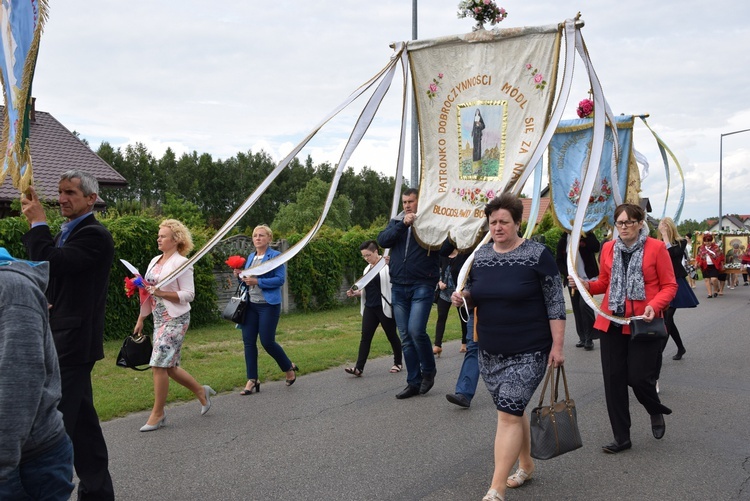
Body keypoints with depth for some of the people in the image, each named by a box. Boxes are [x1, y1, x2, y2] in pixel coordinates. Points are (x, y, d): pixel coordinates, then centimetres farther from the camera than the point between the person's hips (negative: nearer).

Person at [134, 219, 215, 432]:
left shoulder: (181, 263, -10)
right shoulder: (155, 261, 12)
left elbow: (188, 294, -14)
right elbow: (148, 294, 17)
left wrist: (161, 293, -22)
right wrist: (141, 319, 15)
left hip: (175, 319, -8)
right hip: (159, 319, 8)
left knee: (159, 365, -10)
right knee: (169, 366, 10)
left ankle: (158, 414, 2)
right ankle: (201, 391, 29)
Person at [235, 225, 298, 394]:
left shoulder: (276, 256, -6)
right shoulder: (250, 257, 14)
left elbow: (280, 279, -15)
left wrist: (257, 281, -21)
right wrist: (241, 275, 0)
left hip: (268, 305, -6)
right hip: (250, 304, 6)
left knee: (267, 342, -5)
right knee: (248, 341, 2)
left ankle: (289, 368, 20)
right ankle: (252, 380, 10)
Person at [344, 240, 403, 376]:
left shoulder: (387, 265, -6)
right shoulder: (367, 269, 15)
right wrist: (355, 293, 4)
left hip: (385, 308, -6)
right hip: (370, 308, 6)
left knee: (391, 335, 7)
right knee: (365, 337, -2)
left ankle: (398, 363, 24)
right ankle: (359, 368, -6)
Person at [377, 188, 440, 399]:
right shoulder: (396, 222, 13)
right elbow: (382, 240, -4)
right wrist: (403, 224, -14)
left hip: (422, 286, -5)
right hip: (399, 287, 5)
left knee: (416, 330, -16)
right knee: (405, 336, 7)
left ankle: (429, 370, 10)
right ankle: (414, 382, 16)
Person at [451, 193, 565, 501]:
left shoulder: (537, 255, -11)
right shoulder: (480, 256, 5)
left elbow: (555, 303, -9)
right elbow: (474, 295, 17)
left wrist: (557, 346, -12)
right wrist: (462, 297, -6)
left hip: (528, 353, -5)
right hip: (490, 353, 6)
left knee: (508, 415, -11)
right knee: (512, 411, 17)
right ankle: (526, 465, 38)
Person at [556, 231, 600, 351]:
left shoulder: (587, 236, -2)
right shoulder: (563, 240, 7)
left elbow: (596, 247, -22)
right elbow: (559, 261, 6)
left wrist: (587, 233, -22)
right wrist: (568, 274, -8)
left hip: (587, 279, -4)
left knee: (584, 305, -16)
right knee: (577, 309, 8)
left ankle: (589, 339, -7)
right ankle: (582, 338, 18)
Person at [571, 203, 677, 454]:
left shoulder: (656, 247, -4)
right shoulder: (608, 248, 7)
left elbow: (669, 286, -2)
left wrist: (654, 306, -19)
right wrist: (586, 285, -4)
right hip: (612, 323, 4)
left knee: (639, 377, -6)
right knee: (613, 380, 4)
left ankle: (656, 411, 31)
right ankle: (621, 438, 17)